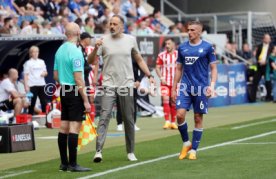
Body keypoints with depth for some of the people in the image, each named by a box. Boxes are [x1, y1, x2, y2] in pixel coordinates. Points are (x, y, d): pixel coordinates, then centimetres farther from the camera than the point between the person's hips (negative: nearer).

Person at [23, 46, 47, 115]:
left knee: (44, 102, 3)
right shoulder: (28, 63, 0)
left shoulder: (41, 62, 13)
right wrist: (26, 86, -13)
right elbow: (26, 75, -4)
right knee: (32, 102, -4)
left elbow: (46, 72, 20)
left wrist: (44, 73, -4)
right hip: (32, 85, -4)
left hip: (42, 84, 4)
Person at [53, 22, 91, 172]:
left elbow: (56, 75, 15)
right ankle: (73, 164, -7)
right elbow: (78, 79, -18)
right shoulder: (75, 52, -15)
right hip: (75, 92, -9)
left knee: (64, 128, 10)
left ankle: (64, 163, 15)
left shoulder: (60, 50, 10)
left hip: (64, 91, 9)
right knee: (74, 128, -7)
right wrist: (86, 100, -16)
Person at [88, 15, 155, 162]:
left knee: (129, 119, 7)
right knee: (104, 117, -12)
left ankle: (130, 152, 17)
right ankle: (98, 151, -17)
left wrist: (149, 75, 10)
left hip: (126, 85, 2)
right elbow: (91, 61, -3)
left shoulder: (130, 40, 6)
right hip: (109, 85, -2)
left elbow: (139, 60, 17)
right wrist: (96, 48, -20)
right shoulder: (104, 40, -1)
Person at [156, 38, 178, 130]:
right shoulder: (161, 55, 3)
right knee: (165, 100, -17)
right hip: (165, 82, -1)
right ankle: (167, 121, -17)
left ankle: (173, 122, 18)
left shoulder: (178, 55, 3)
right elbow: (158, 68, 6)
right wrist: (161, 78, -8)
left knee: (173, 103, 7)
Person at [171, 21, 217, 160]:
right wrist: (174, 89, 11)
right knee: (180, 114, -11)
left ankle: (193, 150, 12)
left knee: (198, 119, 3)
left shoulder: (207, 47, -1)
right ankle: (186, 143, 11)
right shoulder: (182, 48, 8)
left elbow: (213, 68, 1)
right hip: (185, 87, 2)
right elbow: (179, 69, 14)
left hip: (201, 88, -2)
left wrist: (212, 85, -12)